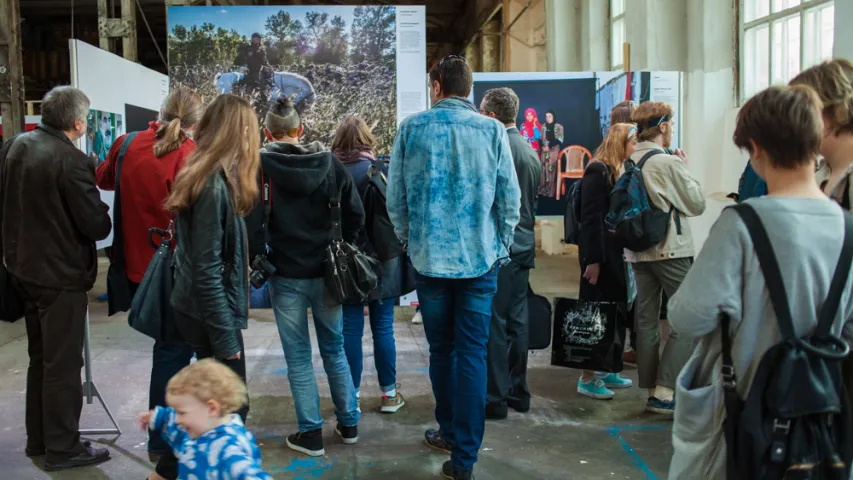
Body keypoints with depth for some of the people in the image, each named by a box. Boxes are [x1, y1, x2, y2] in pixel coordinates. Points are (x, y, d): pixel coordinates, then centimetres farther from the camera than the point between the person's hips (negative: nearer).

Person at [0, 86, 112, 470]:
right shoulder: (71, 161, -23)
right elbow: (98, 227, -21)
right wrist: (101, 212, -1)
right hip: (61, 275, -8)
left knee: (40, 358, 21)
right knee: (63, 364, 4)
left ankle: (38, 439, 32)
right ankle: (62, 449, 16)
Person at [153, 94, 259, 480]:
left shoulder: (202, 176, 8)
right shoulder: (214, 186, -21)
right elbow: (207, 270, -22)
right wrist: (225, 337, -18)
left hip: (196, 310, 9)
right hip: (209, 314, -9)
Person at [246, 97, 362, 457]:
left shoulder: (261, 165, -9)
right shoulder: (328, 161, -1)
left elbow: (252, 220, -15)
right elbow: (355, 213, -1)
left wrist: (258, 261, -1)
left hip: (286, 274, -3)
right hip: (326, 271, 3)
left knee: (298, 357, 8)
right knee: (334, 349, 17)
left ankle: (311, 434, 15)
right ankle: (348, 424, 26)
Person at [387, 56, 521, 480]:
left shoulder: (412, 127, -2)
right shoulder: (492, 130, -2)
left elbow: (395, 196, 0)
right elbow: (510, 199, -2)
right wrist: (500, 248, 11)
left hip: (429, 257, 1)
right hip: (480, 258, -1)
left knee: (441, 349, 17)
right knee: (472, 355, 3)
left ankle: (449, 431, 31)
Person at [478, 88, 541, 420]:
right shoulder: (530, 150, 14)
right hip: (524, 246, 9)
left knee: (494, 324, -2)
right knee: (517, 321, 14)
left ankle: (495, 398, 4)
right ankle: (518, 392, 22)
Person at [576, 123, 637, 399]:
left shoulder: (618, 172, 16)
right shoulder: (598, 171, -12)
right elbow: (590, 218, -18)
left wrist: (624, 253, 11)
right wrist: (592, 260, -21)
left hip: (614, 253, 9)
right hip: (600, 255, -9)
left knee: (612, 314, 13)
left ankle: (604, 371, 24)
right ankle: (587, 379, 4)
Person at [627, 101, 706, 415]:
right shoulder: (669, 163, -14)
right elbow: (697, 204, -8)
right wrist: (686, 171, 6)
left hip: (637, 251, 7)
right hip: (671, 251, -7)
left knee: (646, 322, 10)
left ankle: (652, 390, 16)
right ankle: (665, 391, -6)